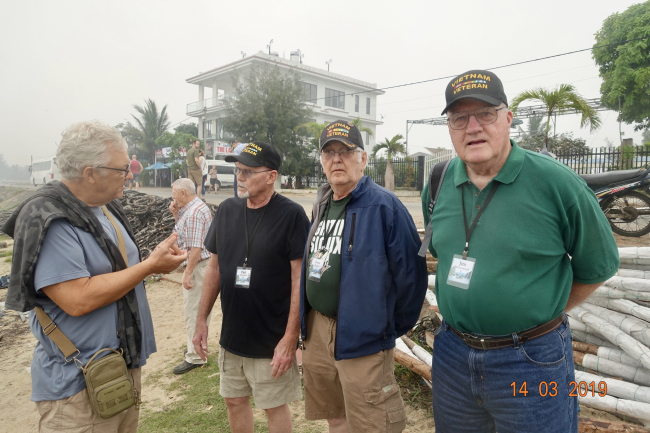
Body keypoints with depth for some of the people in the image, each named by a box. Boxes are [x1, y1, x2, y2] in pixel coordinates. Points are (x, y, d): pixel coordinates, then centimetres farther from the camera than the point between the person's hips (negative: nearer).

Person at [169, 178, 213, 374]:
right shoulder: (199, 206, 12)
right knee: (201, 309, 19)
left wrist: (188, 273, -22)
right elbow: (186, 232, 21)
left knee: (193, 311, -3)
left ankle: (195, 357, 7)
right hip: (204, 264, 11)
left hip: (198, 266, -11)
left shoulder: (194, 212, -20)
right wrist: (176, 214, 7)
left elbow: (196, 247, -24)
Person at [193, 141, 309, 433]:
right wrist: (202, 319, 7)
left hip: (272, 339, -5)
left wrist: (290, 337, -17)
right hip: (231, 334, 5)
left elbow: (299, 280, -15)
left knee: (274, 406, 12)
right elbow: (214, 267, 8)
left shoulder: (291, 215, -16)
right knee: (234, 400, 20)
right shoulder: (226, 210, 1)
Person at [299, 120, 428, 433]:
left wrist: (394, 326, -5)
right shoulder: (320, 206, 9)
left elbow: (410, 272, -14)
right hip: (316, 329, 7)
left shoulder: (383, 205, -15)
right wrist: (308, 321, 17)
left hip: (361, 337, -7)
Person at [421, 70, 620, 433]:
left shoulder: (556, 182, -14)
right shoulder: (439, 182, -1)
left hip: (532, 362, -4)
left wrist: (544, 312, 4)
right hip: (452, 353, 5)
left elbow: (599, 266, -1)